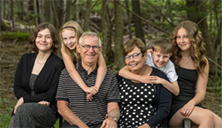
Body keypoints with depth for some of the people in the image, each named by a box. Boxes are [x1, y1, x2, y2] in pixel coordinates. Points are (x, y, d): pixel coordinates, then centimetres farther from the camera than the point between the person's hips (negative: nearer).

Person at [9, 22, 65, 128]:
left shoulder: (58, 65, -3)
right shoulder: (26, 59, 13)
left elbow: (51, 96, -7)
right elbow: (17, 88, 9)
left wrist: (25, 99, -9)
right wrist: (38, 100, -8)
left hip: (48, 111, -3)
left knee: (23, 109, -35)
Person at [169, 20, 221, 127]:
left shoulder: (202, 62, 12)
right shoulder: (169, 56, 4)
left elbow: (201, 92, 9)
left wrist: (192, 103, -12)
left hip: (192, 105, 4)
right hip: (173, 106, -4)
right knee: (207, 117, -30)